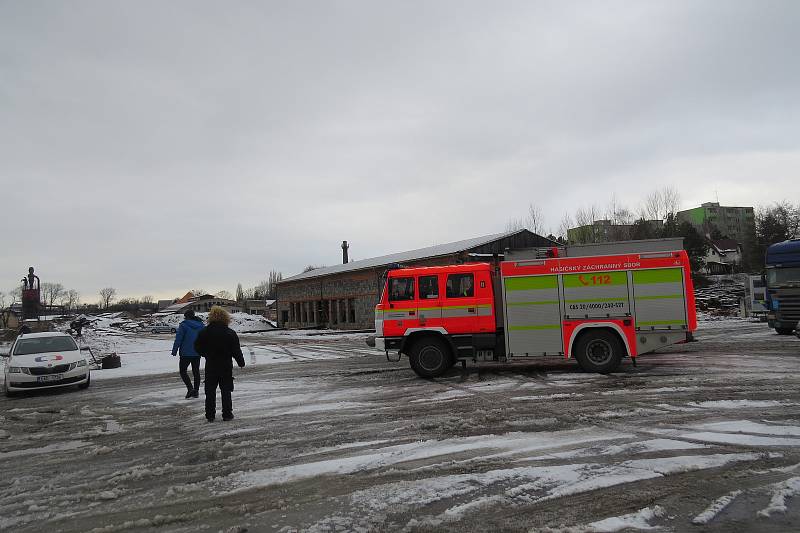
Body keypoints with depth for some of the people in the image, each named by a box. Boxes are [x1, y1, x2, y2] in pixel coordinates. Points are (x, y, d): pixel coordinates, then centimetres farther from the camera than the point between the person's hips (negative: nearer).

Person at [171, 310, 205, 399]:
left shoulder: (184, 325, -9)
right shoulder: (201, 325, 8)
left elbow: (178, 339, -11)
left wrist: (174, 351, -5)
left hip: (186, 353, -5)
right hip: (197, 353, 6)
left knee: (183, 371, 4)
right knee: (196, 371, 12)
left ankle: (190, 388, -11)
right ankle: (196, 391, 15)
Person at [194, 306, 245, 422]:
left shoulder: (204, 332, -4)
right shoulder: (230, 333, -9)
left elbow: (197, 347, 3)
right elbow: (236, 350, -7)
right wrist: (241, 362, 7)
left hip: (210, 366, 1)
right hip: (226, 366, -1)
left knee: (210, 391, 10)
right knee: (226, 391, 8)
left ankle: (210, 415, 13)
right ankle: (227, 414, 10)